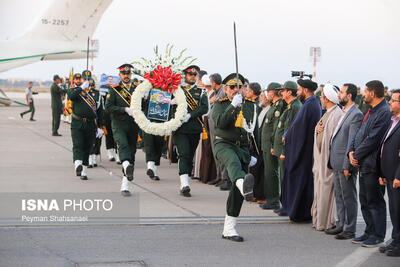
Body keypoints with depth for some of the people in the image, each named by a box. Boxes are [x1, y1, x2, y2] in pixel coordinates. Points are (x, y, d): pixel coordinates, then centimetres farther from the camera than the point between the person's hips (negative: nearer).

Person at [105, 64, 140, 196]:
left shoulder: (137, 88, 11)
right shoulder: (114, 89, 3)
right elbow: (108, 107, -7)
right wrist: (125, 109, -17)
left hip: (133, 125, 3)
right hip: (118, 124, -3)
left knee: (131, 152, 3)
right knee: (123, 144, -30)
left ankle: (125, 186, 9)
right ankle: (127, 166, -57)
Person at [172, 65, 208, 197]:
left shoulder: (201, 92, 12)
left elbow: (204, 108, -2)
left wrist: (190, 115, -15)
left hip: (195, 129, 2)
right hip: (180, 129, -2)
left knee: (190, 157, 7)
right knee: (184, 155, -16)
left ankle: (184, 187, 16)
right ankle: (185, 185, -27)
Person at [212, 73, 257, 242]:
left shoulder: (250, 106, 15)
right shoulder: (220, 104, 4)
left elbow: (255, 131, 21)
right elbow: (220, 123, -15)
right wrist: (233, 105, -21)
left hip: (243, 148, 5)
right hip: (224, 144, -5)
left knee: (237, 190, 1)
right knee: (234, 162, -40)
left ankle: (228, 229, 9)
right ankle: (244, 186, -75)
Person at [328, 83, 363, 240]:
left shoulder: (356, 115, -15)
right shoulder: (344, 113, 15)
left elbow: (353, 142, -18)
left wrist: (347, 165, -20)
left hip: (345, 164, -9)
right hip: (337, 163, 9)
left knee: (349, 197, -1)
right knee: (339, 195, 16)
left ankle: (350, 230, 5)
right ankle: (341, 225, 25)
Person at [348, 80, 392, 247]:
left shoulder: (384, 113, -18)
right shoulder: (371, 111, 14)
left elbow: (372, 140, -20)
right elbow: (360, 133, 17)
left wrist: (357, 156, -12)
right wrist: (351, 151, 1)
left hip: (373, 165, -10)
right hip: (363, 164, 10)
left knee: (375, 202, -2)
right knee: (365, 202, 15)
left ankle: (377, 236, 7)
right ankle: (369, 233, 24)